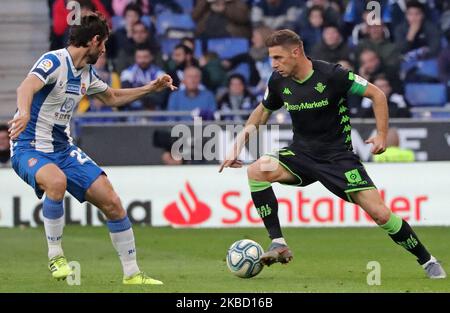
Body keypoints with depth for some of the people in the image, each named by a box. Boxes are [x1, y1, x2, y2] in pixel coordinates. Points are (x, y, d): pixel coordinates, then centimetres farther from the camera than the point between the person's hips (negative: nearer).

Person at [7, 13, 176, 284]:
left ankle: (132, 273, 11)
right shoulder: (54, 61, -17)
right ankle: (55, 255, -21)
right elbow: (27, 87, -38)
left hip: (63, 149, 8)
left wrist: (151, 88, 23)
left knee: (112, 202, -2)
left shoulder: (87, 73, 9)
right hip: (30, 148, -8)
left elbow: (112, 97, 30)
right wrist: (24, 113, -59)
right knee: (57, 181, -40)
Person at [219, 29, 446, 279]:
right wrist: (237, 146, 9)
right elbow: (263, 111, 16)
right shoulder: (279, 81, -4)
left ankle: (427, 260, 8)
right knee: (257, 171, -24)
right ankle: (278, 245, -19)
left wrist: (382, 134, -17)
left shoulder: (332, 75, -18)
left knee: (380, 213, -13)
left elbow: (376, 94, -9)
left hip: (338, 155, -4)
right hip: (301, 153, 4)